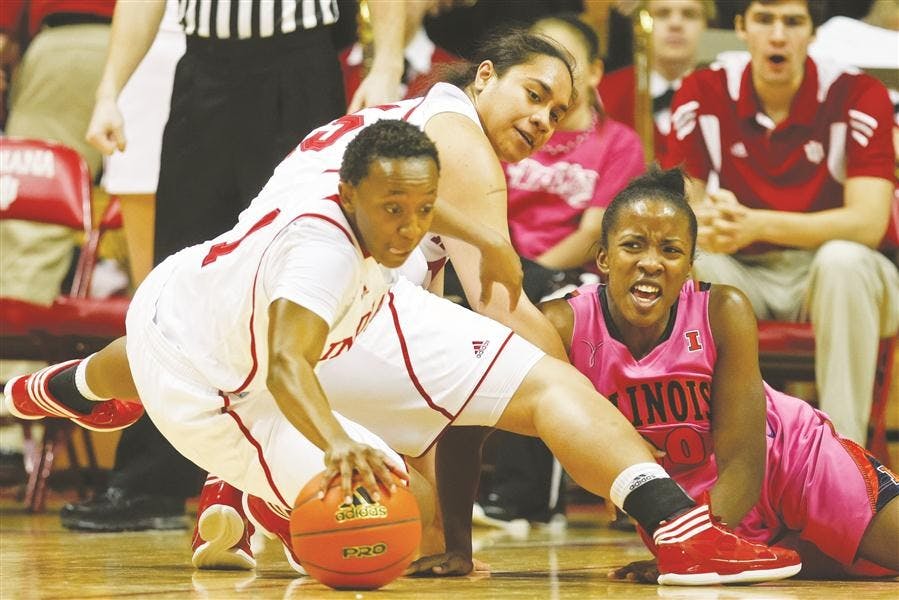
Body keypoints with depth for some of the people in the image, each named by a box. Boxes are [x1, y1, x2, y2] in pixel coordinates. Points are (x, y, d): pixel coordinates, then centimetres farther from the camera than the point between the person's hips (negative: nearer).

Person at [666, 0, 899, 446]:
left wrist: (758, 224, -38)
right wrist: (706, 224, -34)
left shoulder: (857, 96, -13)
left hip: (828, 275, -2)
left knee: (843, 259, -36)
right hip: (741, 277, 2)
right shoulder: (703, 93, -4)